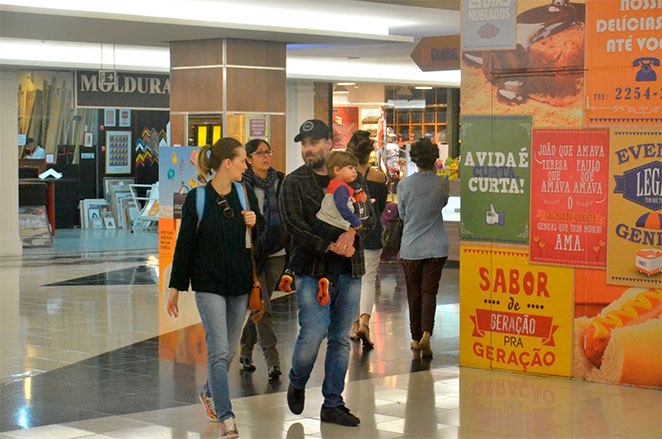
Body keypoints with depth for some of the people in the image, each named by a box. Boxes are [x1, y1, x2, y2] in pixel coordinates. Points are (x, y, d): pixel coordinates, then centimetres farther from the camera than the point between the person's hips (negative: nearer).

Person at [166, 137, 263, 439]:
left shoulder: (245, 194, 6)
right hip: (208, 283, -4)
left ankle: (209, 393, 40)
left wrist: (254, 224, -9)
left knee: (228, 350, 14)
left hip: (240, 284, 4)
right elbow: (184, 244, -1)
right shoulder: (196, 199, -6)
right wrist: (175, 287, 0)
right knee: (218, 350, -13)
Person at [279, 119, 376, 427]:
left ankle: (333, 404, 14)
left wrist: (352, 232, -17)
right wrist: (330, 247, -18)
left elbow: (369, 217, 5)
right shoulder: (293, 183, 4)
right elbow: (294, 226, -7)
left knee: (341, 339, 5)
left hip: (349, 270, 3)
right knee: (312, 334, -12)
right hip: (312, 270, -3)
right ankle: (296, 384, 17)